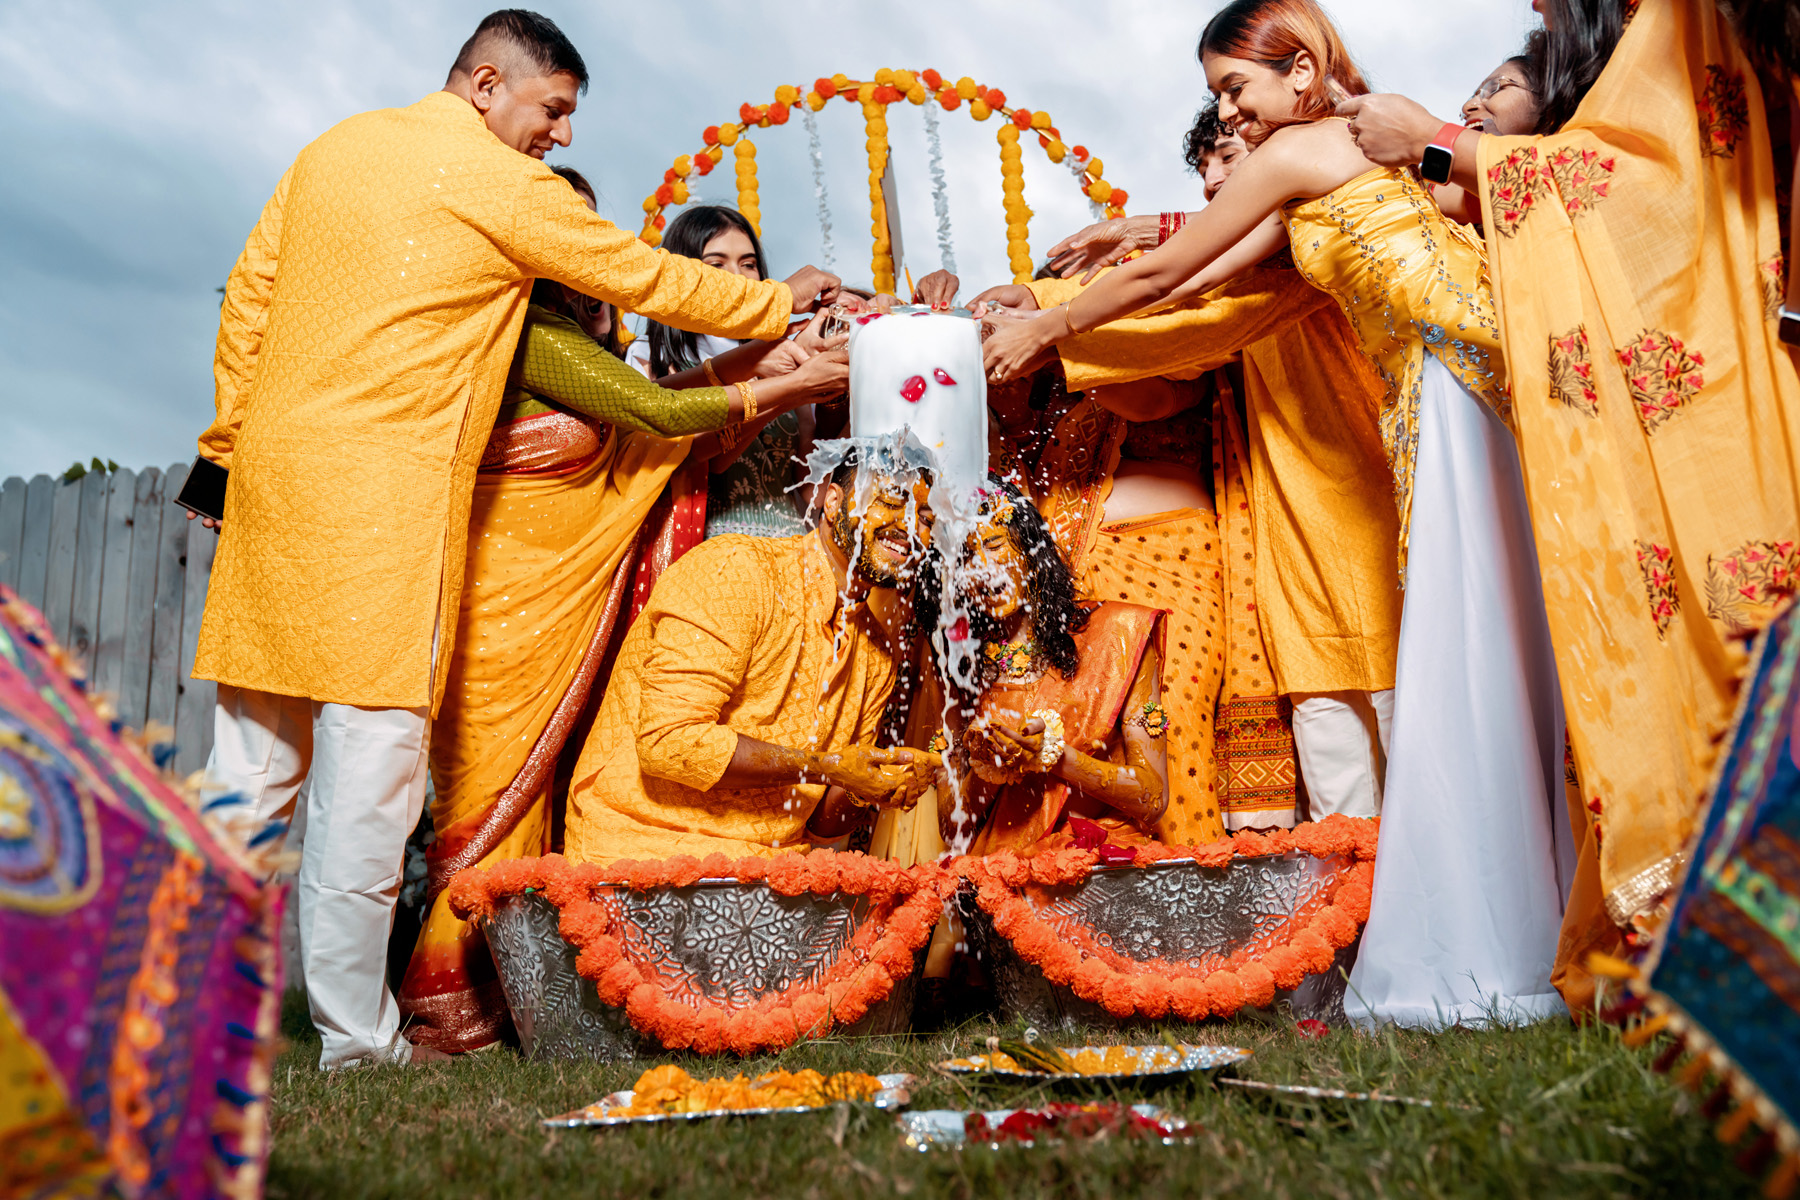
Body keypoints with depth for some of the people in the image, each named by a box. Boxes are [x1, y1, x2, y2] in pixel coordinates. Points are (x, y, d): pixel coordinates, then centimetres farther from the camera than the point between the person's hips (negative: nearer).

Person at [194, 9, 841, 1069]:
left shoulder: (334, 148, 19)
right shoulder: (502, 183, -3)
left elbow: (249, 294, 18)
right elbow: (648, 280, 3)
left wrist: (236, 442, 21)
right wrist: (783, 304, 15)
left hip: (274, 467, 8)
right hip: (389, 484, -8)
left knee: (255, 754, 11)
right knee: (370, 761, -4)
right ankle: (358, 1039, 4)